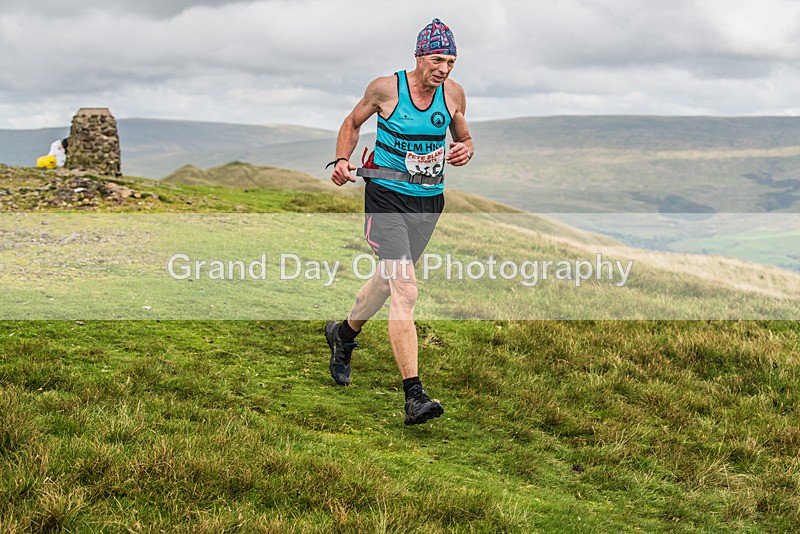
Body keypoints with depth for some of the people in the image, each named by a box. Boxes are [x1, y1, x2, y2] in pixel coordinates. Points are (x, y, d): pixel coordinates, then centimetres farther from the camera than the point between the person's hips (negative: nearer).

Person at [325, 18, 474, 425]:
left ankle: (344, 334, 53)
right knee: (405, 291, -18)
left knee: (388, 280, 22)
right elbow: (353, 122, 7)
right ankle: (413, 396, -20)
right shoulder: (386, 88, -10)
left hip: (429, 202, 5)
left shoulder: (453, 93, 0)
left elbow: (464, 138, 16)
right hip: (386, 198, -5)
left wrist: (465, 150, -8)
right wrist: (342, 159, -9)